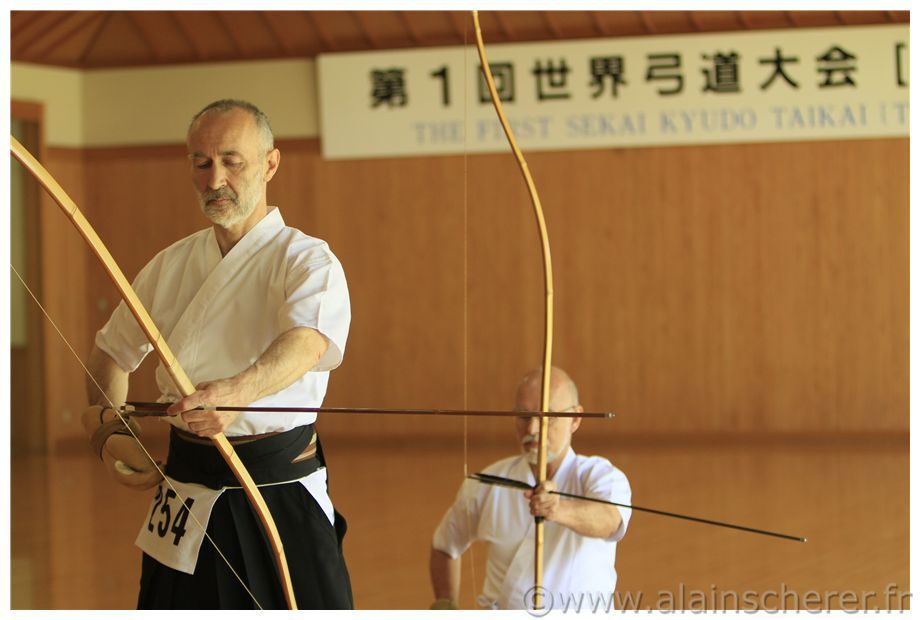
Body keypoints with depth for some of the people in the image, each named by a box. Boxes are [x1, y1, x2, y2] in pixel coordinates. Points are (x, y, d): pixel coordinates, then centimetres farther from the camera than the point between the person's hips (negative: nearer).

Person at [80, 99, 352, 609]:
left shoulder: (307, 260, -8)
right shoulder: (171, 265, 9)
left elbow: (307, 341, -30)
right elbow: (112, 351, 24)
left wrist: (234, 393, -48)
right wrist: (109, 433, 8)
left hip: (281, 498, -4)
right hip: (184, 504, 4)